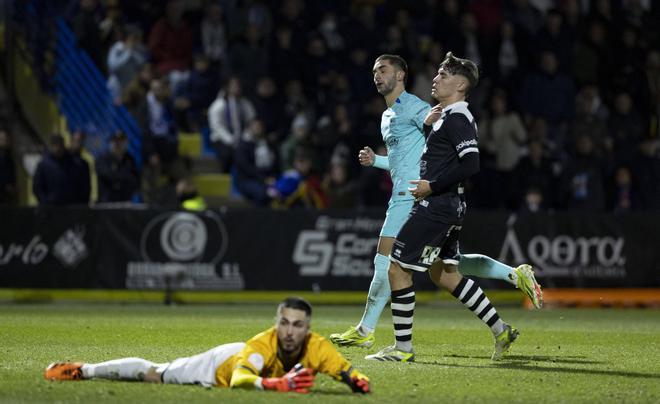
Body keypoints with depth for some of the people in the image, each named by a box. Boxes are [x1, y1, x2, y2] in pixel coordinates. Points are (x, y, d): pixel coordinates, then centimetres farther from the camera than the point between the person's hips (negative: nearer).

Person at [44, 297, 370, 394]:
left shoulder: (316, 348, -33)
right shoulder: (262, 344, -44)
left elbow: (349, 373, -34)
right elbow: (238, 379, -55)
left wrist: (358, 381, -57)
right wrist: (275, 384, -71)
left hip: (246, 363, 5)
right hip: (225, 365, -5)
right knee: (153, 375, 11)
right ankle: (83, 370, 28)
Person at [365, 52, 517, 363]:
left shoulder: (457, 118, -15)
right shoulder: (446, 116, 17)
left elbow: (471, 164, -25)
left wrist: (431, 186, -19)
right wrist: (427, 124, 12)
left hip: (437, 206, -11)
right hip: (448, 207, 11)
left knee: (397, 269, -5)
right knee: (444, 274, 18)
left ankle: (403, 347, 0)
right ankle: (500, 330, 19)